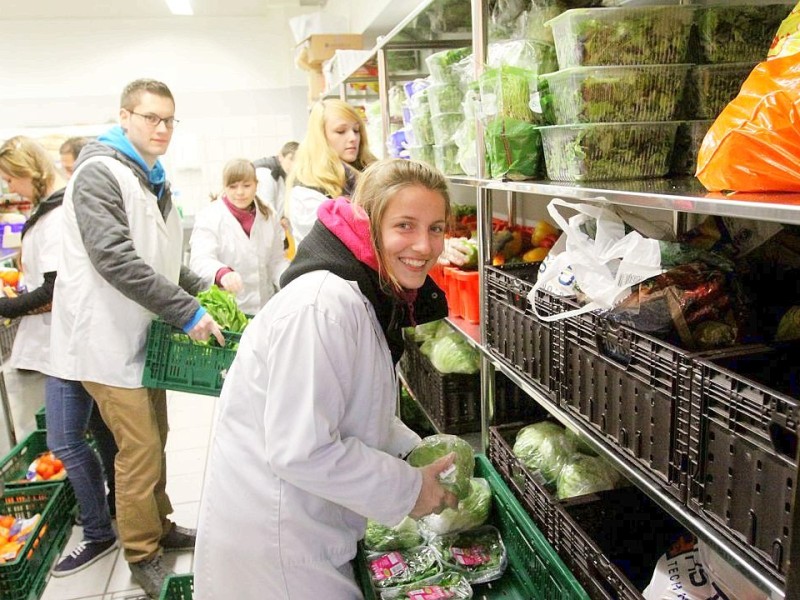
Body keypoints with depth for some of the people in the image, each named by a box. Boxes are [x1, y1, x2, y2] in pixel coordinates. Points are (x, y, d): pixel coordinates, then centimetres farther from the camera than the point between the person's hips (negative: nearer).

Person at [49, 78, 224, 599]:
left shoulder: (155, 182, 14)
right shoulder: (100, 173, -14)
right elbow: (115, 258, -26)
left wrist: (205, 291, 7)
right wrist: (187, 311, -25)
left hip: (147, 335, 9)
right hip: (110, 338, -9)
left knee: (155, 439, 18)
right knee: (140, 449, -1)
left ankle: (160, 527, 35)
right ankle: (142, 555, 17)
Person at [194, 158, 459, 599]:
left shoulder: (371, 296, 2)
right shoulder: (324, 304, -29)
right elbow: (300, 451, -29)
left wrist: (416, 452, 2)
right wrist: (409, 488, -19)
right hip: (270, 542, -9)